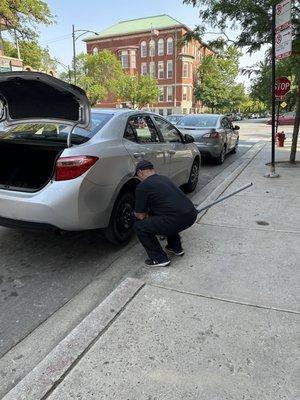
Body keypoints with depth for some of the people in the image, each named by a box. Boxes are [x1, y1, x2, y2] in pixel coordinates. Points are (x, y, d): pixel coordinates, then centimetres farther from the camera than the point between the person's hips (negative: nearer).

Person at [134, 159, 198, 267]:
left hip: (177, 220, -8)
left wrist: (135, 213, 28)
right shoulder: (164, 178, 23)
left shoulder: (143, 186, -1)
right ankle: (176, 248, 34)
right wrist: (149, 213, 45)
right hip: (192, 215, 9)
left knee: (139, 226, 7)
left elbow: (141, 216, 6)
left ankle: (159, 258, 9)